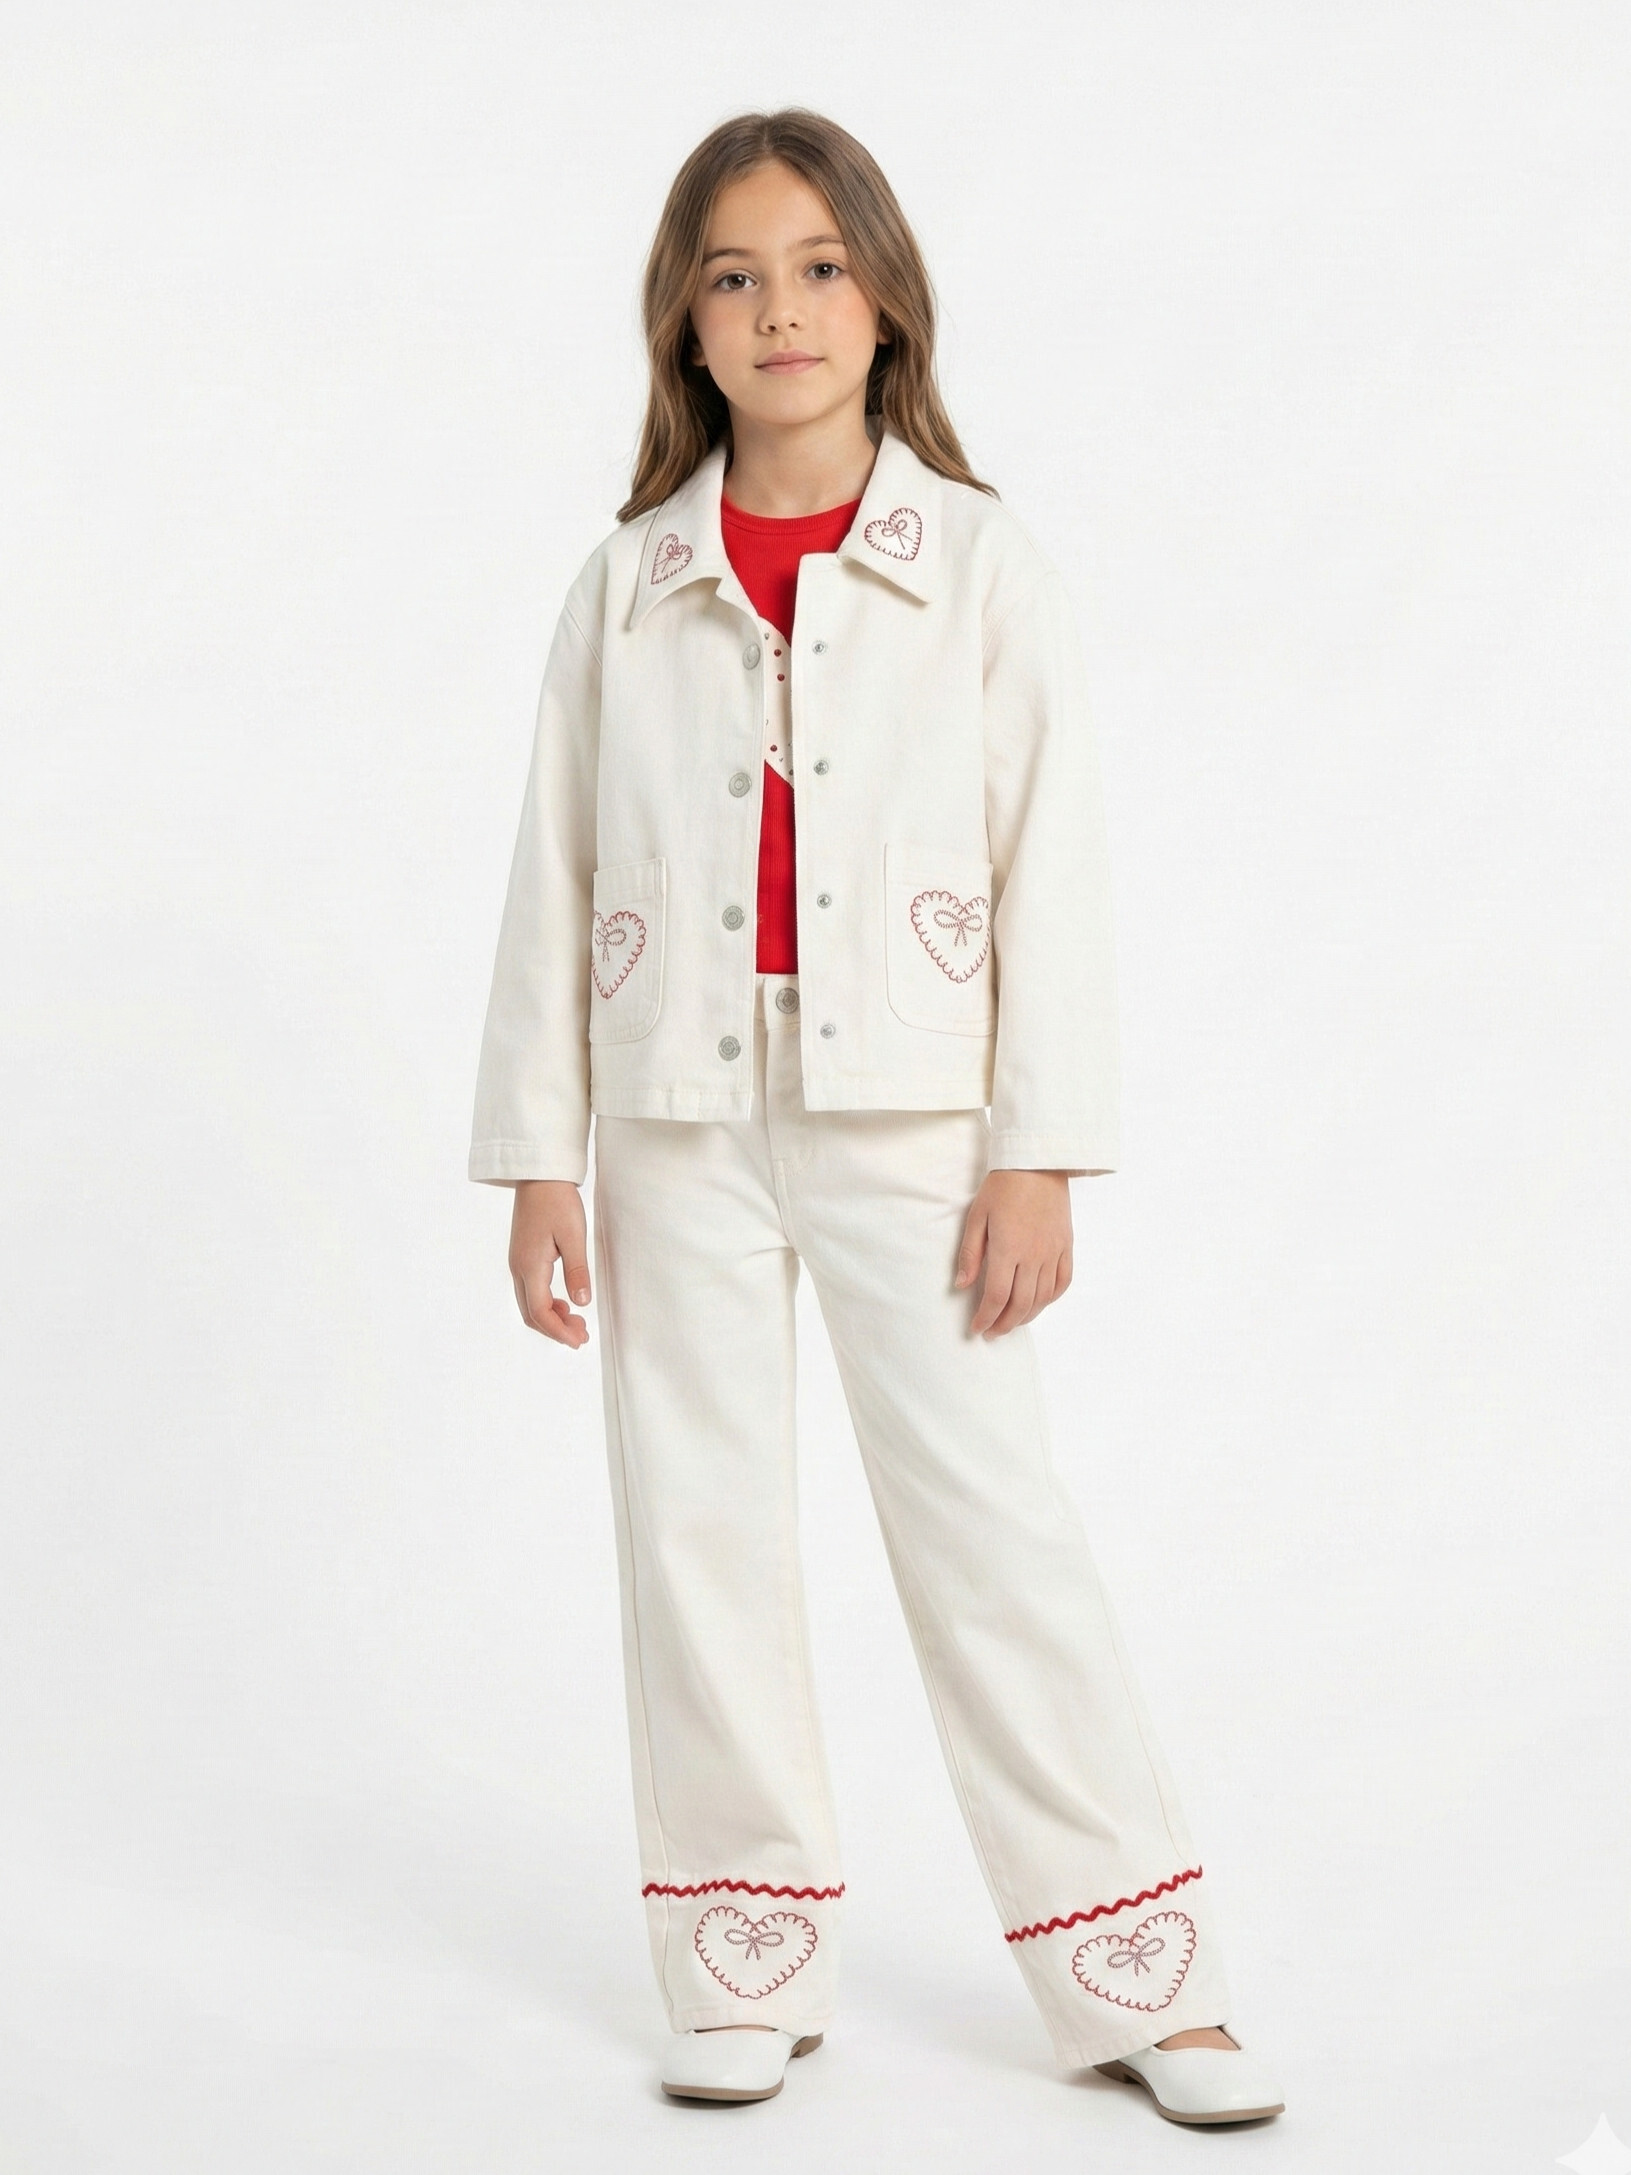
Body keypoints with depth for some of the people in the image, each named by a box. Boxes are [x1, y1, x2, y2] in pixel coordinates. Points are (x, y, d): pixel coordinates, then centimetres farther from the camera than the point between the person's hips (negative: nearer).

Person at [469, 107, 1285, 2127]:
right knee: (698, 1530, 6)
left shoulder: (981, 567, 0)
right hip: (678, 1121, 2)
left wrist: (1039, 1155, -6)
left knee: (994, 1523, -2)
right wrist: (536, 1156, 3)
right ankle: (747, 1965, 20)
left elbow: (1053, 867, -1)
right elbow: (555, 874, 7)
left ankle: (1137, 1973, 9)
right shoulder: (625, 588, 5)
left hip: (906, 1112, -2)